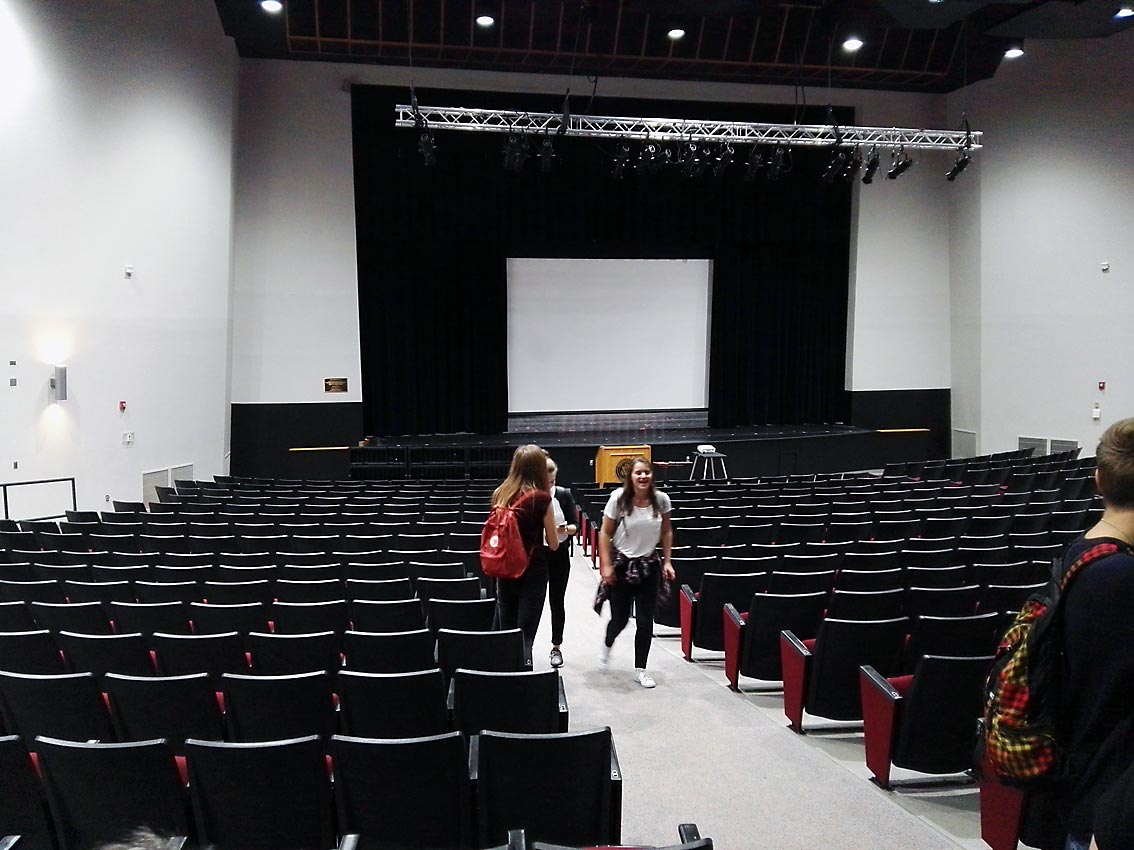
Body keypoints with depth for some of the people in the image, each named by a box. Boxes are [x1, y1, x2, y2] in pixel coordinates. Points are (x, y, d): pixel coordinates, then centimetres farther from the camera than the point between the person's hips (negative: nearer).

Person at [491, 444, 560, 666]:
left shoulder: (500, 494, 2)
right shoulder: (542, 498, -11)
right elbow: (554, 544, -4)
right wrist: (553, 529, 15)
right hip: (532, 572, -5)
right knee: (525, 636, 1)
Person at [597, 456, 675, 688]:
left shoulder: (661, 499, -7)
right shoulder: (619, 498, -14)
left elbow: (666, 532, 7)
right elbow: (605, 533, -8)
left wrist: (667, 561, 3)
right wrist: (606, 565, -11)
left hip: (649, 566, 2)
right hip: (621, 564, -2)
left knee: (645, 621, 3)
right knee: (620, 619, 6)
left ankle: (640, 669, 19)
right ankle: (607, 646, 41)